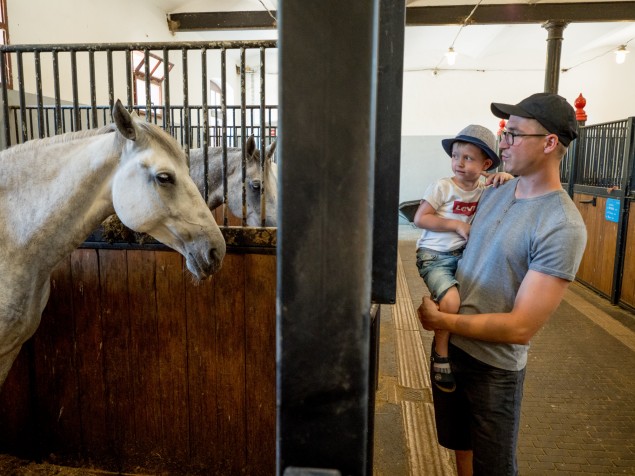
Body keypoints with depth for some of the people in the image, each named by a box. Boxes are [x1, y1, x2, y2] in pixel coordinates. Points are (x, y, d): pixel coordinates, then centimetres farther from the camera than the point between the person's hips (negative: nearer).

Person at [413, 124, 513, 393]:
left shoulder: (485, 188, 4)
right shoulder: (442, 187, -10)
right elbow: (420, 218, -12)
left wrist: (505, 180, -11)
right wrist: (456, 224, -17)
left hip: (462, 255, 6)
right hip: (434, 255, -6)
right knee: (451, 300, -26)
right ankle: (440, 356, -7)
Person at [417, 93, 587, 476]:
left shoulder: (563, 227, -22)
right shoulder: (496, 191, 0)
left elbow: (521, 327, -23)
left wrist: (442, 321, -19)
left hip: (494, 366, -6)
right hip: (450, 346, 6)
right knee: (460, 444, 27)